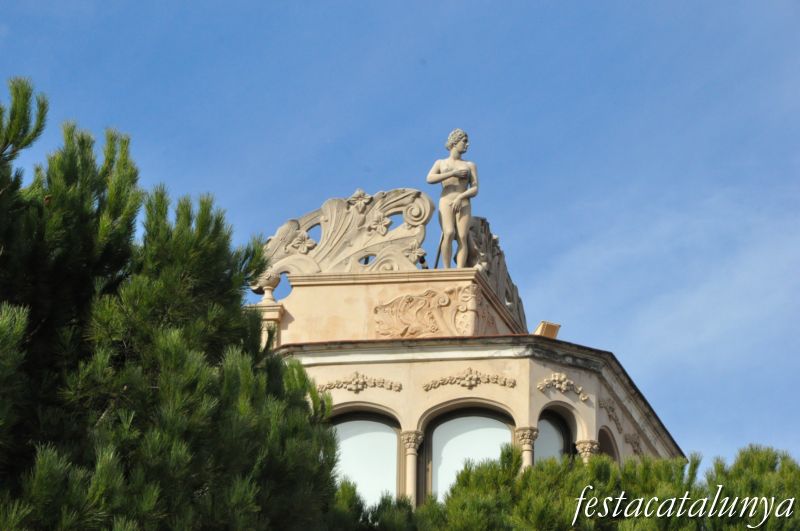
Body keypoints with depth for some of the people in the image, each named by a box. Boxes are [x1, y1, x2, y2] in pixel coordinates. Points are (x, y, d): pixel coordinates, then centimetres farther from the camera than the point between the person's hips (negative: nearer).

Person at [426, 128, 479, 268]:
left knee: (462, 237, -21)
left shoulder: (470, 165, 19)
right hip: (446, 204, -1)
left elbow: (475, 190, 7)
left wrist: (460, 197, -12)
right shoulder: (440, 163, 18)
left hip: (463, 205, 1)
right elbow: (430, 179, -2)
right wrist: (453, 173, -6)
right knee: (449, 233, -27)